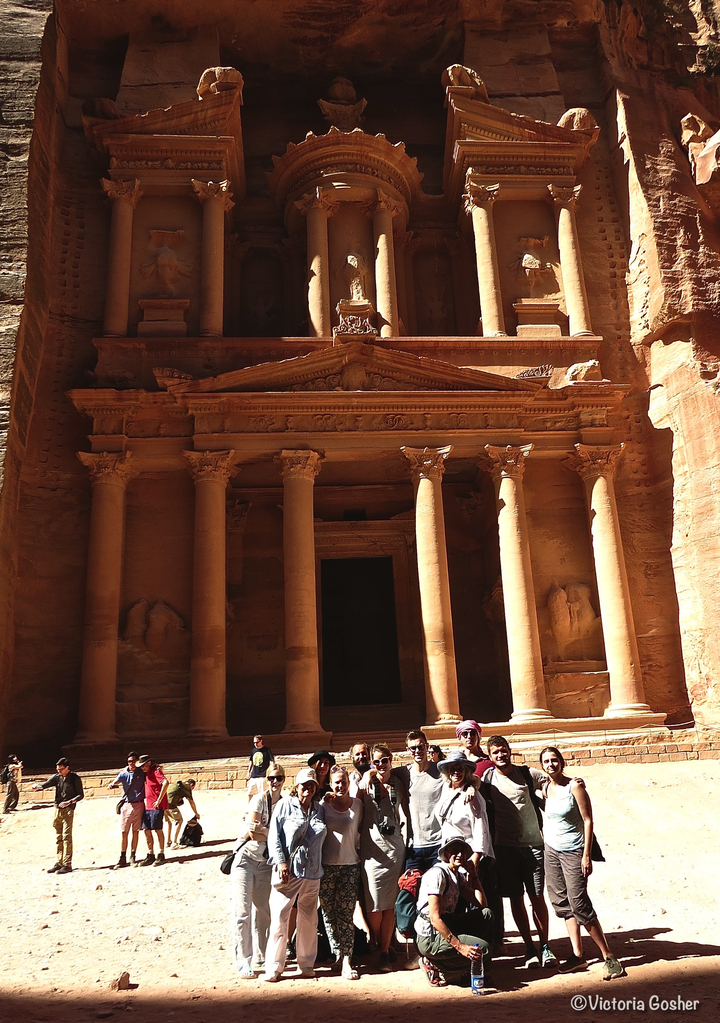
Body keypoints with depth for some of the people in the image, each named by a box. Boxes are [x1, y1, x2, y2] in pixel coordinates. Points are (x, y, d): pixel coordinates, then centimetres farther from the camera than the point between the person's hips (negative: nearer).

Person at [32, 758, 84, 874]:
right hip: (58, 809, 5)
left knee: (66, 837, -8)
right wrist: (38, 787, -26)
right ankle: (59, 863, 17)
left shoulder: (75, 778, -3)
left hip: (68, 810, -5)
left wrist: (69, 802, -17)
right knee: (58, 838, 9)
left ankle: (67, 864, -6)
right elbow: (46, 784, -5)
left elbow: (81, 795, -3)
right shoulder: (57, 777, 10)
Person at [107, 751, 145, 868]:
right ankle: (122, 858, 7)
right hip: (127, 805, 0)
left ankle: (133, 856, 14)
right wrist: (111, 785, -32)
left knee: (135, 831, 4)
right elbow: (114, 783, -10)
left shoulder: (142, 772, 2)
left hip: (139, 805, 0)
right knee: (124, 832, -1)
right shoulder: (124, 774, 1)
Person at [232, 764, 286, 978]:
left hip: (266, 862, 5)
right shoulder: (259, 799, -12)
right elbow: (252, 832, -18)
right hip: (245, 858, -5)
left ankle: (261, 955, 27)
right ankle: (242, 962, 2)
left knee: (262, 910, 13)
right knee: (242, 910, -5)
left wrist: (261, 830, -10)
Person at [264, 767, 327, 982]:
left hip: (312, 875, 4)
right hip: (287, 872, -4)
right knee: (279, 920, -2)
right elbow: (274, 834, -5)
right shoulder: (285, 804, -1)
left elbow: (321, 841, 15)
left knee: (309, 921, 11)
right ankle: (273, 968, 10)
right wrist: (280, 861, -12)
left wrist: (321, 867, 9)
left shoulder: (320, 809, 11)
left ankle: (307, 964, 25)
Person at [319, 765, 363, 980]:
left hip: (350, 865, 1)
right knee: (329, 913, 2)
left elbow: (360, 830, 14)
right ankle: (339, 955, 14)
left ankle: (346, 959, -1)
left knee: (346, 914, -3)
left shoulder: (357, 804, 5)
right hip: (327, 865, 0)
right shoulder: (323, 804, -1)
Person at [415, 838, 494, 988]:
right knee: (484, 948, -19)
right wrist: (460, 946, -28)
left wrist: (473, 875, 4)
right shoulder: (437, 873, -17)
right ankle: (436, 968, -7)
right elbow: (435, 918, -23)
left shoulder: (459, 875, 12)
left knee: (487, 914, 4)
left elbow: (481, 904, 8)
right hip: (430, 938, -9)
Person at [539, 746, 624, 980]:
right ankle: (578, 955, 14)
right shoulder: (545, 788, 3)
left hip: (573, 852, -6)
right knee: (561, 903, 5)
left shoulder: (574, 786, -13)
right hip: (551, 851, 6)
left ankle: (608, 956, 2)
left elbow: (588, 820, -12)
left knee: (579, 904, -9)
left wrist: (586, 855, -15)